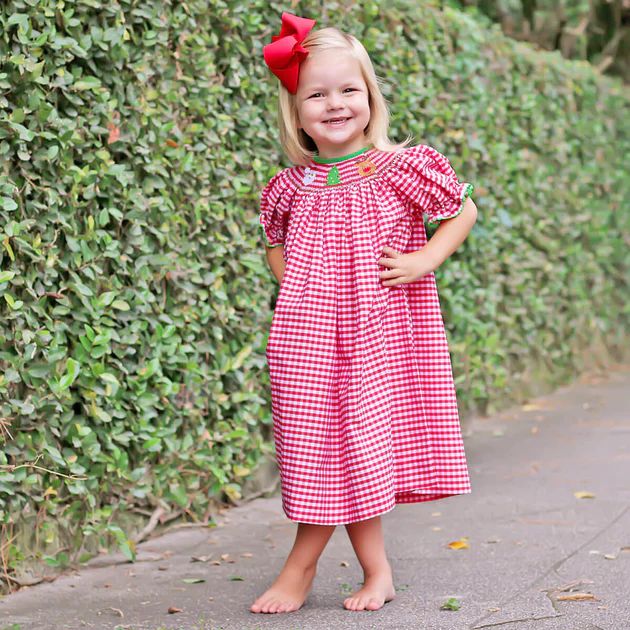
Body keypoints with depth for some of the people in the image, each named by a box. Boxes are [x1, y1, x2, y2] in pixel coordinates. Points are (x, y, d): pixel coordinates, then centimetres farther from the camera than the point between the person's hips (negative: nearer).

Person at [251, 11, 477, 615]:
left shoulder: (402, 169, -4)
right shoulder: (292, 187, 5)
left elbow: (463, 210, 5)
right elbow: (275, 244, 23)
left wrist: (423, 261, -8)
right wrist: (289, 280, 3)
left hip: (380, 337, -2)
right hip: (312, 335, 2)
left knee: (346, 447, 1)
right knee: (331, 446, 2)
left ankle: (302, 566, 13)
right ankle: (376, 571, 14)